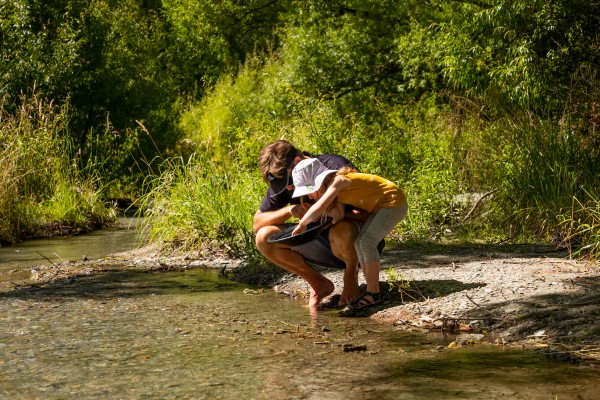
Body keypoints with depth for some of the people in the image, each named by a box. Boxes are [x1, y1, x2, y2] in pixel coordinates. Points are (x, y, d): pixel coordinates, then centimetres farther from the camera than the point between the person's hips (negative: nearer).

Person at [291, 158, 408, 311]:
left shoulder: (338, 181, -23)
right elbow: (338, 216, -6)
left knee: (367, 241, -17)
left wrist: (302, 224, -21)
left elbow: (319, 207, -33)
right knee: (360, 242, 4)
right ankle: (373, 290, 7)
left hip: (394, 202, -10)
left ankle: (373, 292, -12)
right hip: (381, 206, 10)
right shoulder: (337, 189, 4)